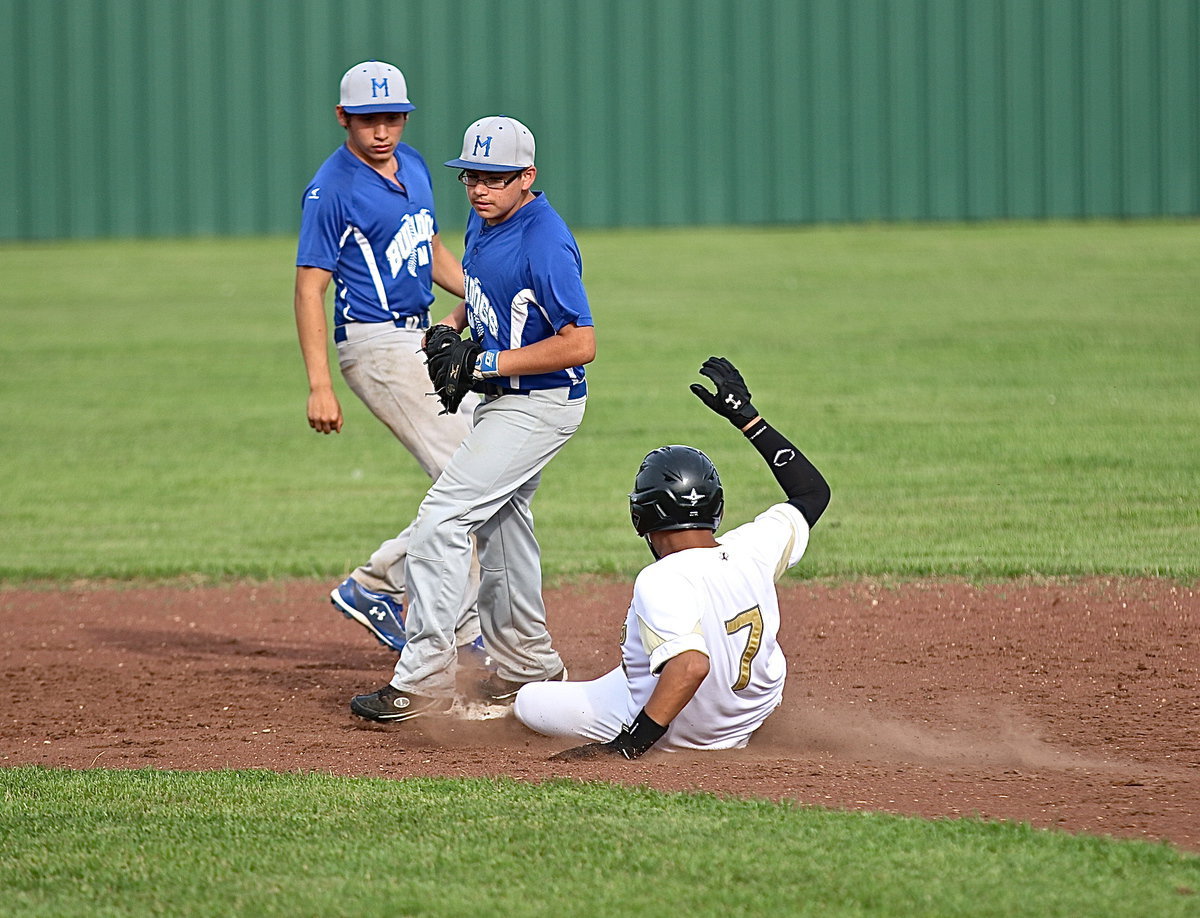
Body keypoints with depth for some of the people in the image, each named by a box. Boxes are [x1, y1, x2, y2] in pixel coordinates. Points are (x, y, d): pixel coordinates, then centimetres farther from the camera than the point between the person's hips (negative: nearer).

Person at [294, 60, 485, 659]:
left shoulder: (413, 166, 12)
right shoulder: (332, 189, -13)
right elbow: (309, 288, -16)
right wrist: (319, 387, -23)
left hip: (424, 340, 9)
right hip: (378, 346, -9)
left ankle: (376, 585, 16)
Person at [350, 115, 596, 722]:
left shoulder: (544, 244, -25)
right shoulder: (483, 222, 4)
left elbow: (580, 344, -28)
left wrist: (487, 363, -26)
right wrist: (453, 324, 2)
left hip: (539, 405, -10)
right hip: (503, 399, 10)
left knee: (442, 518, -16)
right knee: (498, 523, 23)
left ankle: (423, 683, -15)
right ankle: (527, 666, 39)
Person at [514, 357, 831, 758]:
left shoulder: (660, 582, -34)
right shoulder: (753, 549, -15)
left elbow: (691, 664, -48)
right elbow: (812, 492, 3)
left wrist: (628, 745, -47)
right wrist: (746, 417, 5)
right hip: (747, 720, 5)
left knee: (526, 701, 12)